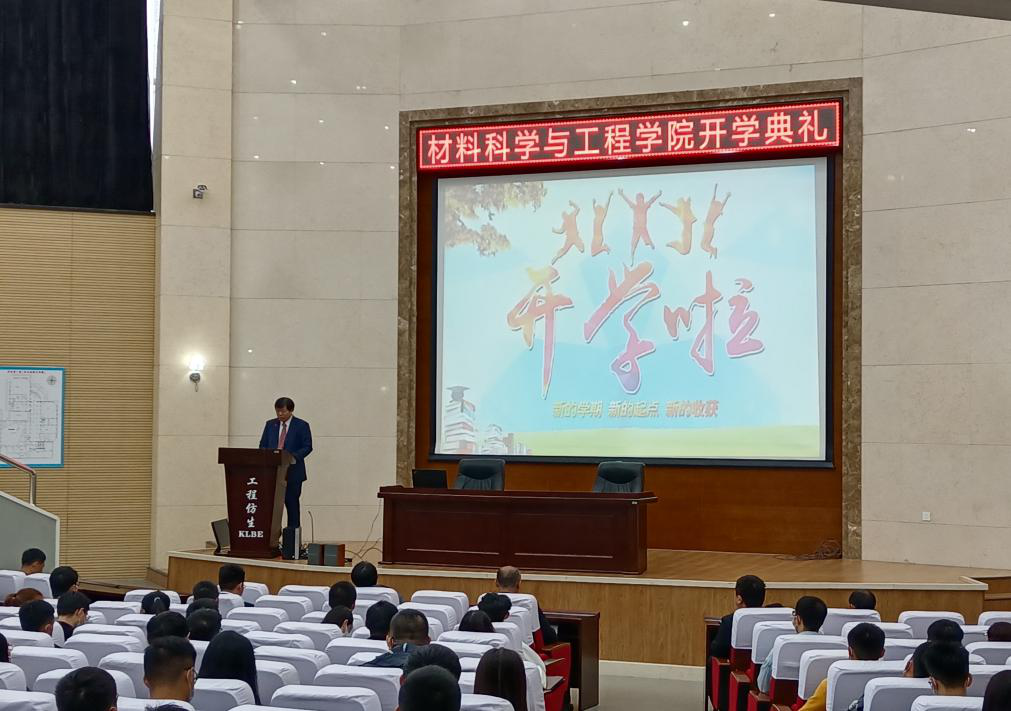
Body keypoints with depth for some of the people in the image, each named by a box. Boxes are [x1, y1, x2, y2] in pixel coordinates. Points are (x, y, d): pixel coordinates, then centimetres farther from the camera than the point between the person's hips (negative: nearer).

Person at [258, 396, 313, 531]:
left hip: (292, 471, -3)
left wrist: (294, 457, -19)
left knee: (292, 504, 0)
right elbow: (263, 445, 15)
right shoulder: (270, 424, 13)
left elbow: (307, 447, -3)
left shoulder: (301, 426, 1)